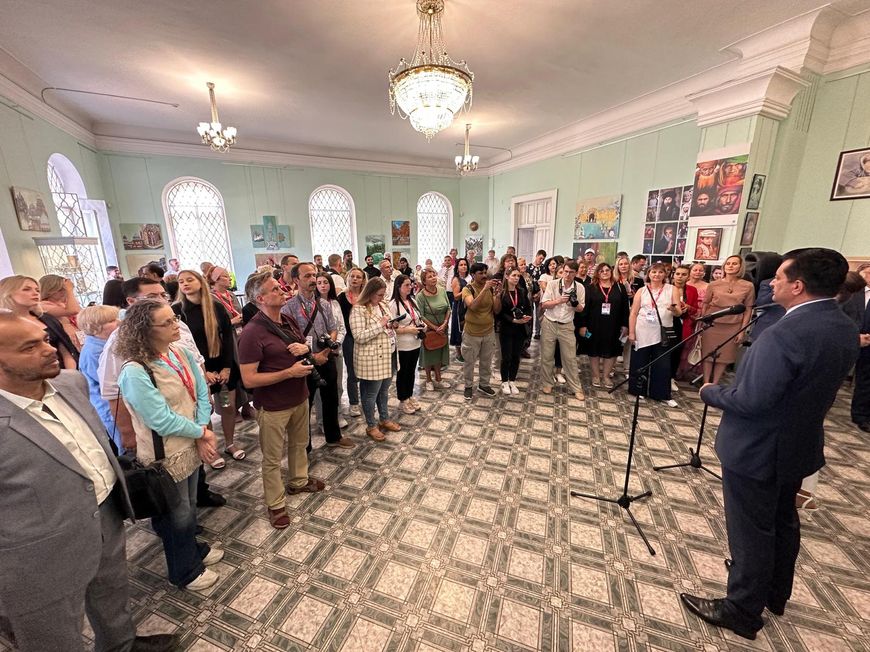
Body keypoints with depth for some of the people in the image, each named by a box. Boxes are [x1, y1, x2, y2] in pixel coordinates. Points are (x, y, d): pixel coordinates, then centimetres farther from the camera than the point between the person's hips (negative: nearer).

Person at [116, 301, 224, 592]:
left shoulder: (181, 354, -6)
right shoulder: (135, 372, -26)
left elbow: (201, 392, -3)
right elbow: (162, 421, -25)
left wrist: (202, 434, -13)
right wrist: (202, 433, -12)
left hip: (191, 446, 6)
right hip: (166, 457, -6)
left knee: (190, 505, 26)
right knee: (177, 516, 17)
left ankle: (193, 549, 52)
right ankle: (185, 572, 42)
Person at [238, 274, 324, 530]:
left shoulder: (289, 321, 1)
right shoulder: (252, 333, -22)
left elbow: (304, 346, 15)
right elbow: (249, 379, -23)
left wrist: (304, 348, -10)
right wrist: (290, 372, -25)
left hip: (300, 397, 7)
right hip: (273, 406, -7)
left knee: (299, 443, 26)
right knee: (272, 458, 12)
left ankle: (298, 481, 49)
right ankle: (275, 505, 32)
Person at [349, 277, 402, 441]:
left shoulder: (383, 306, 10)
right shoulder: (359, 310, -15)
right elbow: (359, 336, -22)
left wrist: (391, 326, 0)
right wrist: (380, 325, -23)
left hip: (387, 355, 8)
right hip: (370, 359, -7)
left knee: (384, 390, 19)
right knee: (371, 393, 7)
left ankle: (385, 419, 36)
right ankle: (371, 426, 24)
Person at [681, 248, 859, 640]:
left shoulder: (785, 334, -30)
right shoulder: (847, 330, 0)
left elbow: (750, 401, -29)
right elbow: (813, 387, 10)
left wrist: (710, 392, -11)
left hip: (756, 451, -8)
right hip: (799, 446, 9)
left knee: (751, 532, 9)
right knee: (783, 522, 25)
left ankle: (743, 611, 28)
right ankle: (775, 595, 47)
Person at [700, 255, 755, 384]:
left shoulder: (748, 286, 0)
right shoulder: (713, 285, 1)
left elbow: (748, 310, 2)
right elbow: (704, 305, 5)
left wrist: (742, 330, -1)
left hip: (733, 327, 0)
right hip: (711, 324, 0)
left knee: (724, 356, 8)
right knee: (708, 354, 5)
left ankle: (714, 384, 21)